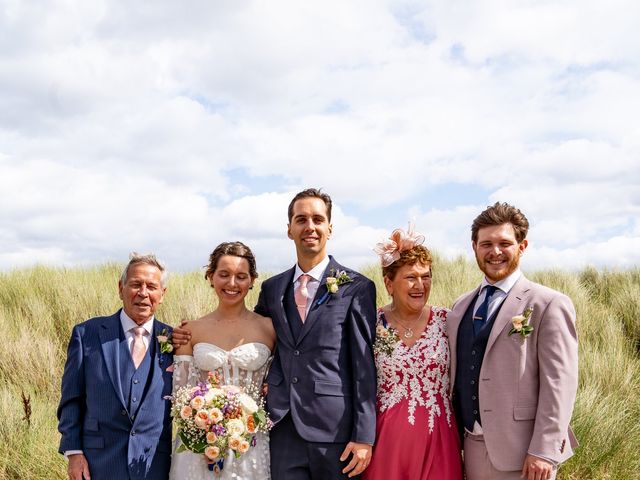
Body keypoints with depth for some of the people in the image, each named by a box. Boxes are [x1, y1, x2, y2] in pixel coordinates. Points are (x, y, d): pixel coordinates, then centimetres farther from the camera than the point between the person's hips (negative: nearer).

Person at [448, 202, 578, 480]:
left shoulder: (549, 305, -9)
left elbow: (559, 384, -13)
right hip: (472, 449, 6)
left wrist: (544, 451, -18)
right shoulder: (461, 307, 11)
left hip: (520, 452, -5)